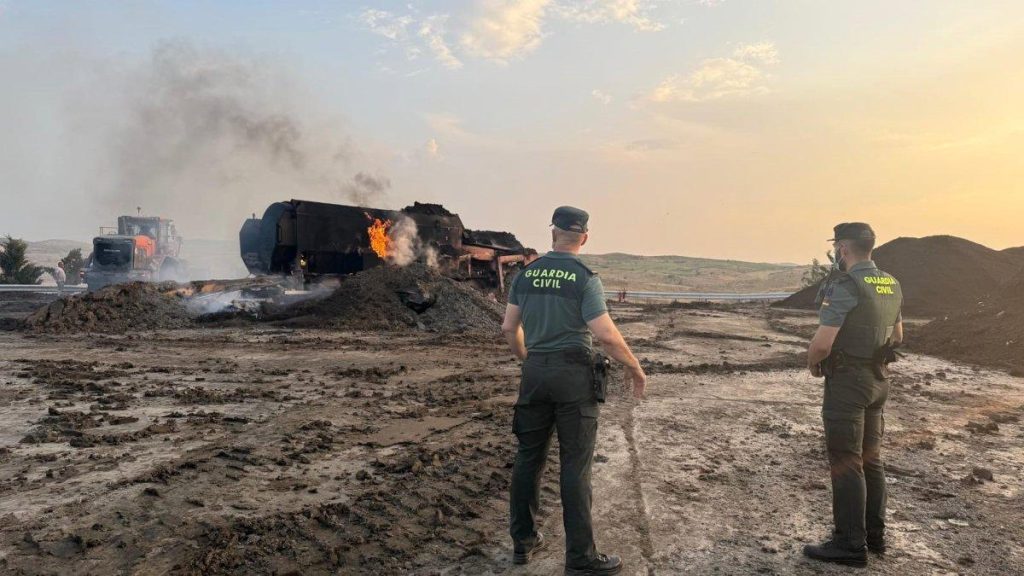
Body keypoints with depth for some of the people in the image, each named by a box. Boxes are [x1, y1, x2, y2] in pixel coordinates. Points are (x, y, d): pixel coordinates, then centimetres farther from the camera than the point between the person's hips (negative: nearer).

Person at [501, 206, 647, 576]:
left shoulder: (526, 274, 5)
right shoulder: (584, 278, -10)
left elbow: (509, 328, 7)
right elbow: (606, 335, -16)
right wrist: (634, 367, -2)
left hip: (535, 373, 5)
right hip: (573, 375, -4)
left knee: (529, 457, 14)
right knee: (575, 465, 1)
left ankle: (523, 541, 26)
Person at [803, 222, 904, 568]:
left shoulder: (844, 287, -20)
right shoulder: (892, 286, 7)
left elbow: (822, 343, -22)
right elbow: (897, 336, 19)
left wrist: (812, 364, -3)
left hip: (847, 383, -8)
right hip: (878, 380, 8)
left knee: (846, 463, -1)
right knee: (870, 458, 17)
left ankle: (850, 545, 6)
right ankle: (875, 534, 27)